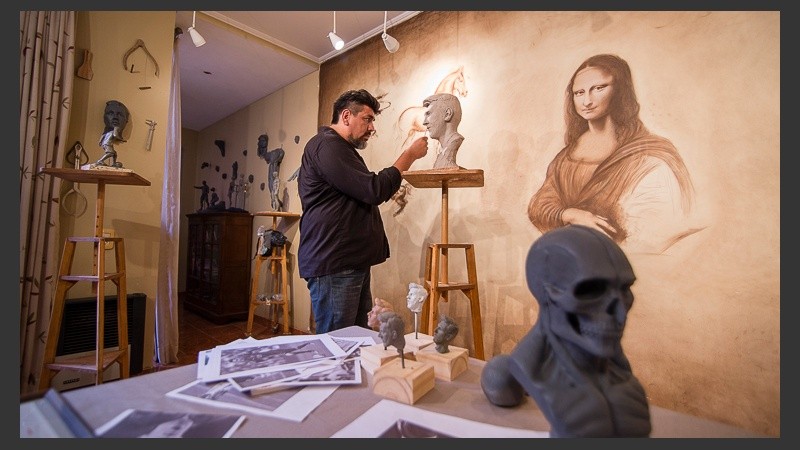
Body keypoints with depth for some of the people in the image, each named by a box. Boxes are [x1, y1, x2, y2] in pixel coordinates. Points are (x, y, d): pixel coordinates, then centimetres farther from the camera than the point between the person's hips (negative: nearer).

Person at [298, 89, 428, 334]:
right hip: (333, 264, -10)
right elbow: (373, 190, -18)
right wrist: (409, 155, -9)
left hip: (353, 262, 11)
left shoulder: (341, 148, 24)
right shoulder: (327, 145, -11)